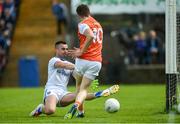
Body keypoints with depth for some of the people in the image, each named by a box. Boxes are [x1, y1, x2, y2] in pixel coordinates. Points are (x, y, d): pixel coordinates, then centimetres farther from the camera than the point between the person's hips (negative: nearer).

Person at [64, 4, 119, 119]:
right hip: (97, 61, 4)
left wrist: (81, 52, -19)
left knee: (79, 84, 22)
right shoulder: (98, 25, 19)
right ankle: (76, 104, -29)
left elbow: (91, 36, -25)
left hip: (83, 60, -4)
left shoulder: (83, 24, -5)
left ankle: (81, 111, 14)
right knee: (84, 89, 1)